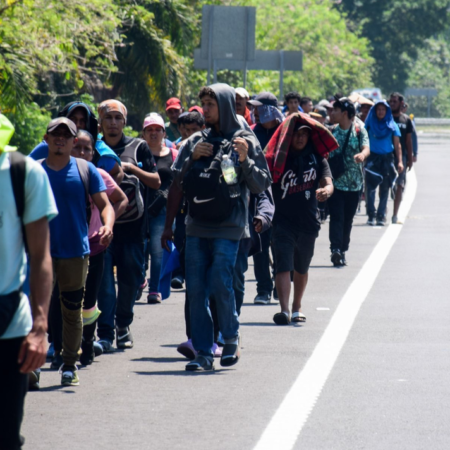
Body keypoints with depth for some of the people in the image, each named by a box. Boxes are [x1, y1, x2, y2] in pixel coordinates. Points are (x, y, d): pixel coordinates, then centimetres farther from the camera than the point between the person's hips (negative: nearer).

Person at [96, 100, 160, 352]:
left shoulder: (138, 147, 7)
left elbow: (156, 182, 4)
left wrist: (132, 169, -11)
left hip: (132, 224, 0)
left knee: (131, 278, 4)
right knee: (104, 278, -8)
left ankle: (123, 324, 24)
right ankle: (105, 333, -10)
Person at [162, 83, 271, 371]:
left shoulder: (245, 142, 3)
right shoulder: (196, 142, 12)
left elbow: (262, 185, 0)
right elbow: (177, 185, 13)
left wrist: (245, 160, -15)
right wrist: (192, 157, -3)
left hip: (228, 228, -4)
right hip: (196, 228, 4)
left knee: (220, 285, -12)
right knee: (196, 289, 0)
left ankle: (232, 337, 14)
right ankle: (203, 352, 6)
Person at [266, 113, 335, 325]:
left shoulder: (316, 158, 4)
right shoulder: (277, 158, -3)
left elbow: (327, 183, -7)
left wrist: (326, 190, -32)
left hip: (308, 222, 3)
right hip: (283, 222, -3)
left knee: (301, 268, 17)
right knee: (283, 266, -14)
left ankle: (297, 306, 33)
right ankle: (284, 309, -22)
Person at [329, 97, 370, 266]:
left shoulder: (359, 132, 0)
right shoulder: (331, 132, 6)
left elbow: (366, 149, -17)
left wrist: (362, 155, -40)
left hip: (354, 184, 0)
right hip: (335, 183, 0)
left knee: (348, 220, 8)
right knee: (336, 217, -14)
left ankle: (342, 251, 20)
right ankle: (335, 249, -25)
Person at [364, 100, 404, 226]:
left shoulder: (392, 125, 5)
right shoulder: (369, 124, 5)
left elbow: (397, 145, 5)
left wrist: (400, 161, -4)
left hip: (387, 159, 1)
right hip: (372, 158, -1)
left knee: (384, 189, 2)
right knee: (370, 188, -8)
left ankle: (381, 216, 8)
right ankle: (371, 215, -2)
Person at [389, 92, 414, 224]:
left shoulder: (406, 120, 8)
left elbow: (409, 140, 12)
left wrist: (410, 158, 8)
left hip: (400, 155, 2)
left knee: (399, 185, -1)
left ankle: (395, 214, 4)